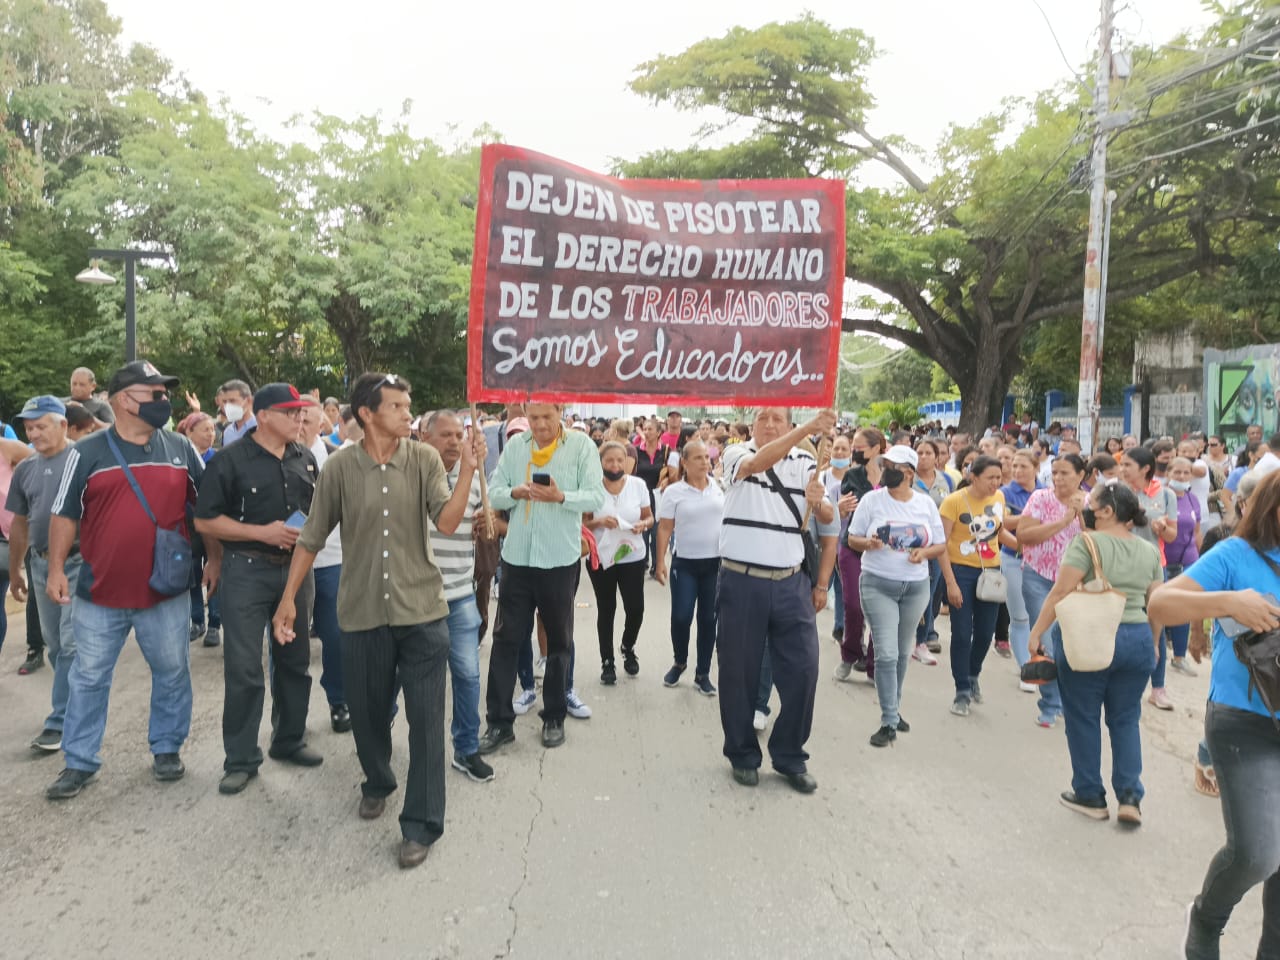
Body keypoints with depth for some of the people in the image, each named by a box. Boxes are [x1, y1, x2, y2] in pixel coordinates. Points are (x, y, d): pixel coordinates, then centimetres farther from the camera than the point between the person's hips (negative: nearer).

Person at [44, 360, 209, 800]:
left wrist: (214, 559, 6)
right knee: (88, 678, 8)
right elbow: (65, 514, 1)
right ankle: (80, 762, 22)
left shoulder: (181, 449, 3)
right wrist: (56, 569, -5)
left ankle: (167, 748, 27)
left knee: (172, 673, 10)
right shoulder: (88, 452, -2)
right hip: (100, 591, -1)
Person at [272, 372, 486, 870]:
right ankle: (377, 782, 45)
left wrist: (468, 470, -26)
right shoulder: (339, 468, -4)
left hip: (421, 610, -1)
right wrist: (288, 599, 4)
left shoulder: (424, 459, -4)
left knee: (426, 719, 0)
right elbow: (311, 538, 4)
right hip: (362, 613, 1)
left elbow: (447, 521, -15)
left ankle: (421, 823, 12)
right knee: (367, 711, 17)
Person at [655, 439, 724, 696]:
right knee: (680, 617, -4)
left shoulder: (720, 487, 3)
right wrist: (660, 562, -8)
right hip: (685, 563, -2)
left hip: (717, 563, 2)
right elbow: (664, 528, -3)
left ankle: (702, 674, 19)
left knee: (709, 619, 6)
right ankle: (679, 662, 24)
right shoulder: (674, 491, -4)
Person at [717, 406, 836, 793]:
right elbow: (759, 462, -25)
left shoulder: (805, 463, 7)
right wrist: (807, 428, -36)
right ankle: (743, 754, 25)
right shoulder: (737, 455, -2)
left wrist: (817, 503, -20)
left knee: (802, 670, 3)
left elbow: (828, 518, 3)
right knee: (739, 673, 7)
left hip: (791, 583, 3)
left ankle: (790, 756, 20)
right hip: (741, 582, -2)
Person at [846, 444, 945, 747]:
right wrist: (868, 543, -21)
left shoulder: (926, 503, 3)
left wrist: (924, 553, -14)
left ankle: (894, 708, 31)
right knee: (887, 653, -8)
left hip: (916, 586, 3)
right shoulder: (871, 500, -3)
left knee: (903, 652, 13)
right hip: (878, 584, -3)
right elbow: (852, 538, 1)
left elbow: (941, 545, 8)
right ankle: (889, 722, -1)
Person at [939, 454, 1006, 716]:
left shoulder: (999, 497, 0)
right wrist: (950, 583, -17)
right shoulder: (954, 501, -15)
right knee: (962, 634, -2)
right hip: (961, 570, -4)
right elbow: (941, 544, -14)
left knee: (985, 633, 11)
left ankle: (973, 676, 38)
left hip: (991, 571, 5)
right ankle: (962, 692, 12)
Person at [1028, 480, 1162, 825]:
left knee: (1083, 718, 8)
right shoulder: (1149, 551, 8)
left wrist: (1036, 632, -10)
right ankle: (1130, 797, 8)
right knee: (1125, 719, 15)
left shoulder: (1087, 542, -10)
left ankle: (1090, 796, 16)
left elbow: (1060, 592, -15)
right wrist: (1153, 644, 24)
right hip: (1137, 640, 5)